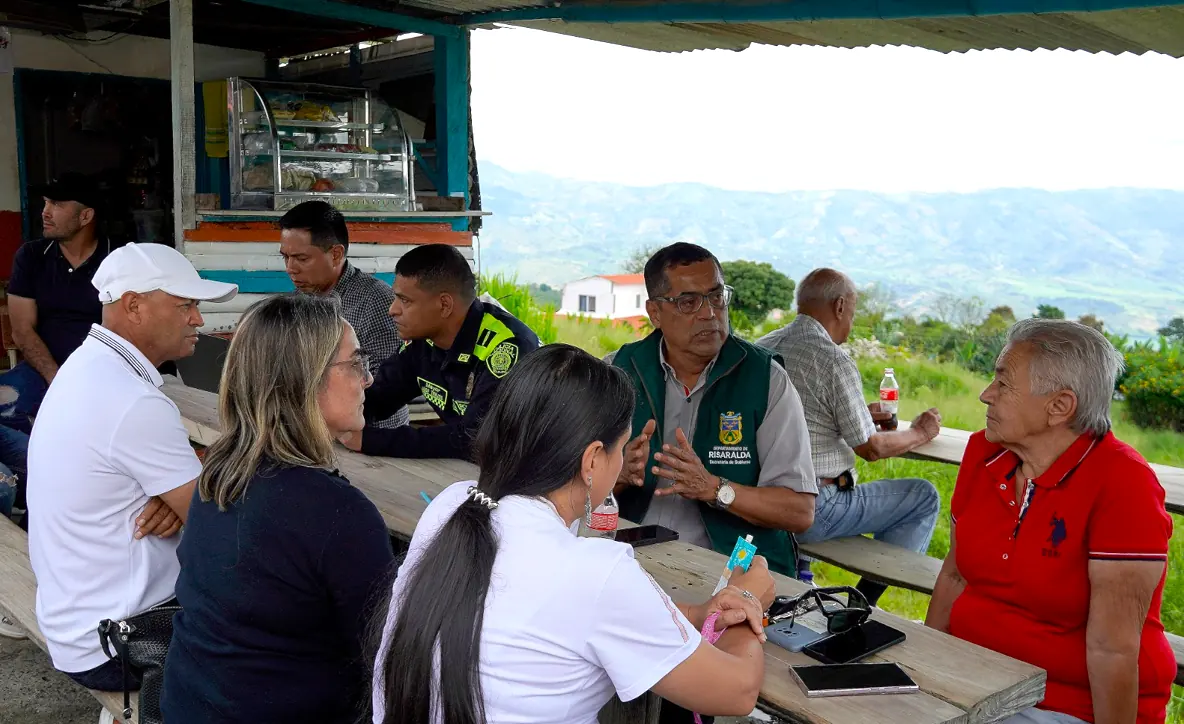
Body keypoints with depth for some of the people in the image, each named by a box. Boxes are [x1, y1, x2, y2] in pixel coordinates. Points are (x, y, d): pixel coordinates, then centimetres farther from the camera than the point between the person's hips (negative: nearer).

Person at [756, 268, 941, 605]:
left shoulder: (764, 345, 6)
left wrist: (857, 413, 25)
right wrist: (920, 432, 8)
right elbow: (871, 448, -10)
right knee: (924, 496, 6)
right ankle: (864, 601, 8)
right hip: (813, 514, -8)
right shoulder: (834, 360, -17)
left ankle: (798, 573, 32)